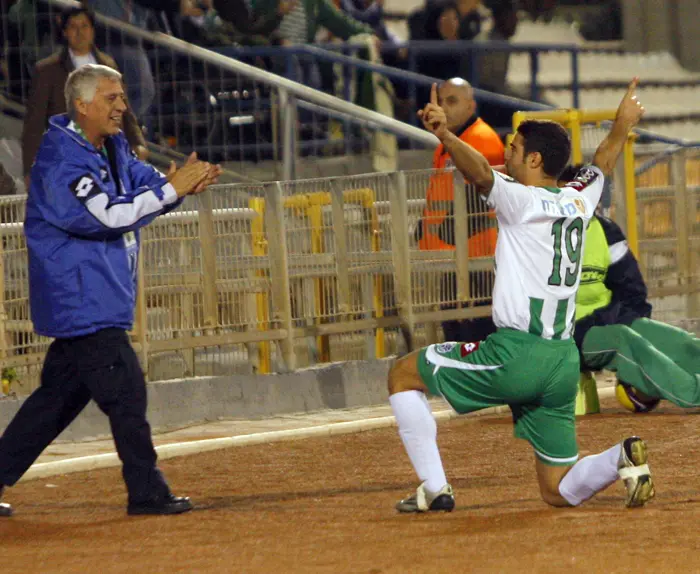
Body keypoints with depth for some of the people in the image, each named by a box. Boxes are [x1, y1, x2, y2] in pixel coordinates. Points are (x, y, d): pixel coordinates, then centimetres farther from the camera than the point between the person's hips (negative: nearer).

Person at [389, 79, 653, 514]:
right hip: (564, 364, 7)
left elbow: (480, 172, -27)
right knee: (559, 491, 14)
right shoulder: (579, 201, 14)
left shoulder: (523, 201, -6)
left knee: (403, 374, 13)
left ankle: (435, 488, 5)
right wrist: (624, 123, 54)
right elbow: (603, 164, 35)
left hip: (514, 353, -7)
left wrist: (445, 135, -42)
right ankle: (621, 459, -15)